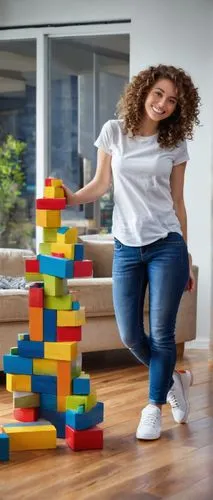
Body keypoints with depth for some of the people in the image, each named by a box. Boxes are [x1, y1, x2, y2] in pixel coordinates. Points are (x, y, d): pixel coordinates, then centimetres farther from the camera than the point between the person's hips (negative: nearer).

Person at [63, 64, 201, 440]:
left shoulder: (175, 145, 3)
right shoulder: (114, 131, 3)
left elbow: (177, 202, 6)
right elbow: (101, 184, 8)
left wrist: (186, 257, 7)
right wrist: (71, 198, -11)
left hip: (167, 246, -1)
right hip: (126, 248, 2)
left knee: (161, 332, 0)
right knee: (130, 336, 3)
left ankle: (154, 406, 18)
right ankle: (174, 379, 31)